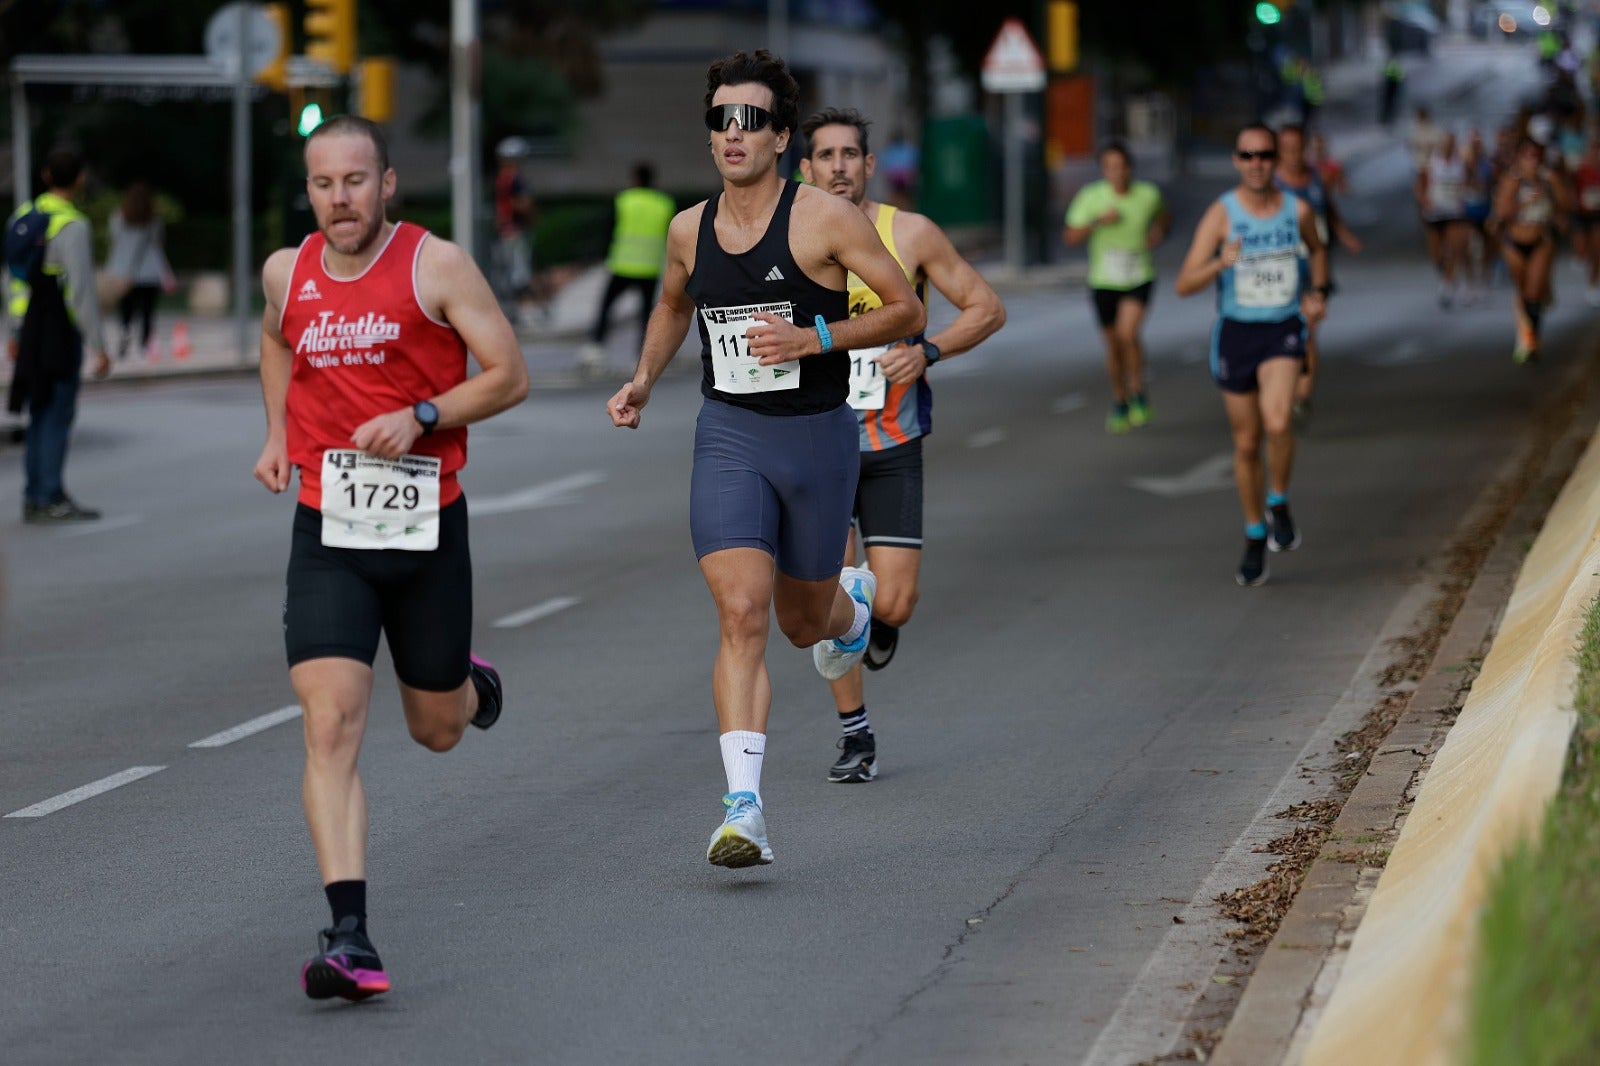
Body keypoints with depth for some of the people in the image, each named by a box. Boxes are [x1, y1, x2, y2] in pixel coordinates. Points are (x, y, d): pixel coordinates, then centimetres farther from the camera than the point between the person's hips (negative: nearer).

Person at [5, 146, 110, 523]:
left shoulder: (25, 214, 9)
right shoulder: (72, 226, -16)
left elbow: (15, 277, 16)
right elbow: (82, 291, -20)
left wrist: (15, 333, 23)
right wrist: (98, 347, -15)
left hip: (31, 331, 8)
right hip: (62, 332, -8)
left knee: (41, 414, 12)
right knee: (58, 413, -5)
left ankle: (34, 498, 14)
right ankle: (52, 498, -5)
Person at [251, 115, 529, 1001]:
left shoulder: (436, 266, -7)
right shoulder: (287, 273, 4)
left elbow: (509, 375, -6)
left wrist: (422, 417, -19)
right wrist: (277, 434, 13)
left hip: (427, 528, -1)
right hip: (327, 535, 1)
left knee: (437, 730, 15)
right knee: (330, 728, -15)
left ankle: (469, 684, 55)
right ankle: (347, 936, -20)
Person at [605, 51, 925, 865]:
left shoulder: (824, 220, -10)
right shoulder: (689, 231, 3)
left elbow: (908, 311, -7)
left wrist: (814, 338, -19)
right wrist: (644, 381, 10)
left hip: (817, 436, -2)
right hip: (729, 438, 2)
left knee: (804, 622, 15)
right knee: (741, 614, -16)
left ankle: (852, 601, 56)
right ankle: (743, 810, -19)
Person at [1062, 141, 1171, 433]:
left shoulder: (1148, 195, -7)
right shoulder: (1091, 196, -11)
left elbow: (1164, 214, 17)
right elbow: (1070, 237, -12)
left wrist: (1160, 230, -5)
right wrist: (1097, 221, -27)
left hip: (1139, 279, -1)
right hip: (1104, 281, 1)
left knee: (1128, 333, -22)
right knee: (1113, 346, 10)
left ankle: (1138, 395, -1)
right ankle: (1119, 405, 31)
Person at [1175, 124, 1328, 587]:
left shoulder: (1297, 209, -2)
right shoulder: (1220, 214, -9)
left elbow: (1317, 249, 23)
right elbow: (1184, 285, -15)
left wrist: (1318, 293, 6)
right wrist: (1220, 262, -34)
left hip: (1284, 331, 0)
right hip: (1235, 334, 0)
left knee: (1276, 423, -26)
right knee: (1246, 442, 9)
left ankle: (1279, 504, 0)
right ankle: (1255, 539, 27)